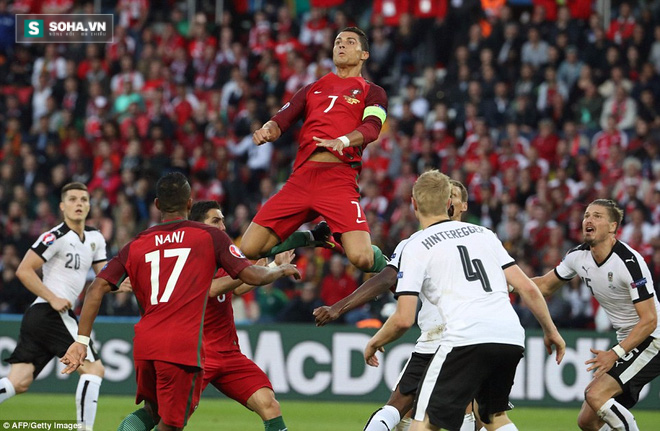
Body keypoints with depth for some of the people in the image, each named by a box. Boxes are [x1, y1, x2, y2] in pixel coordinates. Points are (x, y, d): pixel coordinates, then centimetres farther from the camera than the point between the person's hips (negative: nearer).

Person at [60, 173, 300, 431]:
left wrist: (82, 340, 5)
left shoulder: (136, 245, 13)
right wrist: (282, 270, 22)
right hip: (183, 346, -4)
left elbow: (97, 288, 5)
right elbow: (251, 275, 2)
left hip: (144, 343, 4)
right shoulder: (210, 237, 5)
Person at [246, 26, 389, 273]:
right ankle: (311, 239, 21)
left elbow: (371, 128, -4)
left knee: (361, 258, -24)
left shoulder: (372, 93, 16)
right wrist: (267, 130, -5)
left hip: (339, 178, -4)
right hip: (301, 176, 4)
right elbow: (281, 120, 20)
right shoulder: (313, 89, 29)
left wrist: (343, 141, -26)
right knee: (250, 249, -5)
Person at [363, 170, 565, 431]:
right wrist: (551, 330, 28)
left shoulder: (415, 247, 8)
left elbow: (404, 319, 1)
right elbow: (527, 287, 17)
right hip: (512, 338, 5)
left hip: (467, 338, -5)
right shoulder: (483, 234, 22)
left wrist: (374, 343, 19)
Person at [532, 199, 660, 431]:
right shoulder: (578, 256, 1)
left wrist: (616, 353, -31)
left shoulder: (629, 262, -22)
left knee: (595, 395, -25)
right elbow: (545, 285, 18)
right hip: (626, 342, 8)